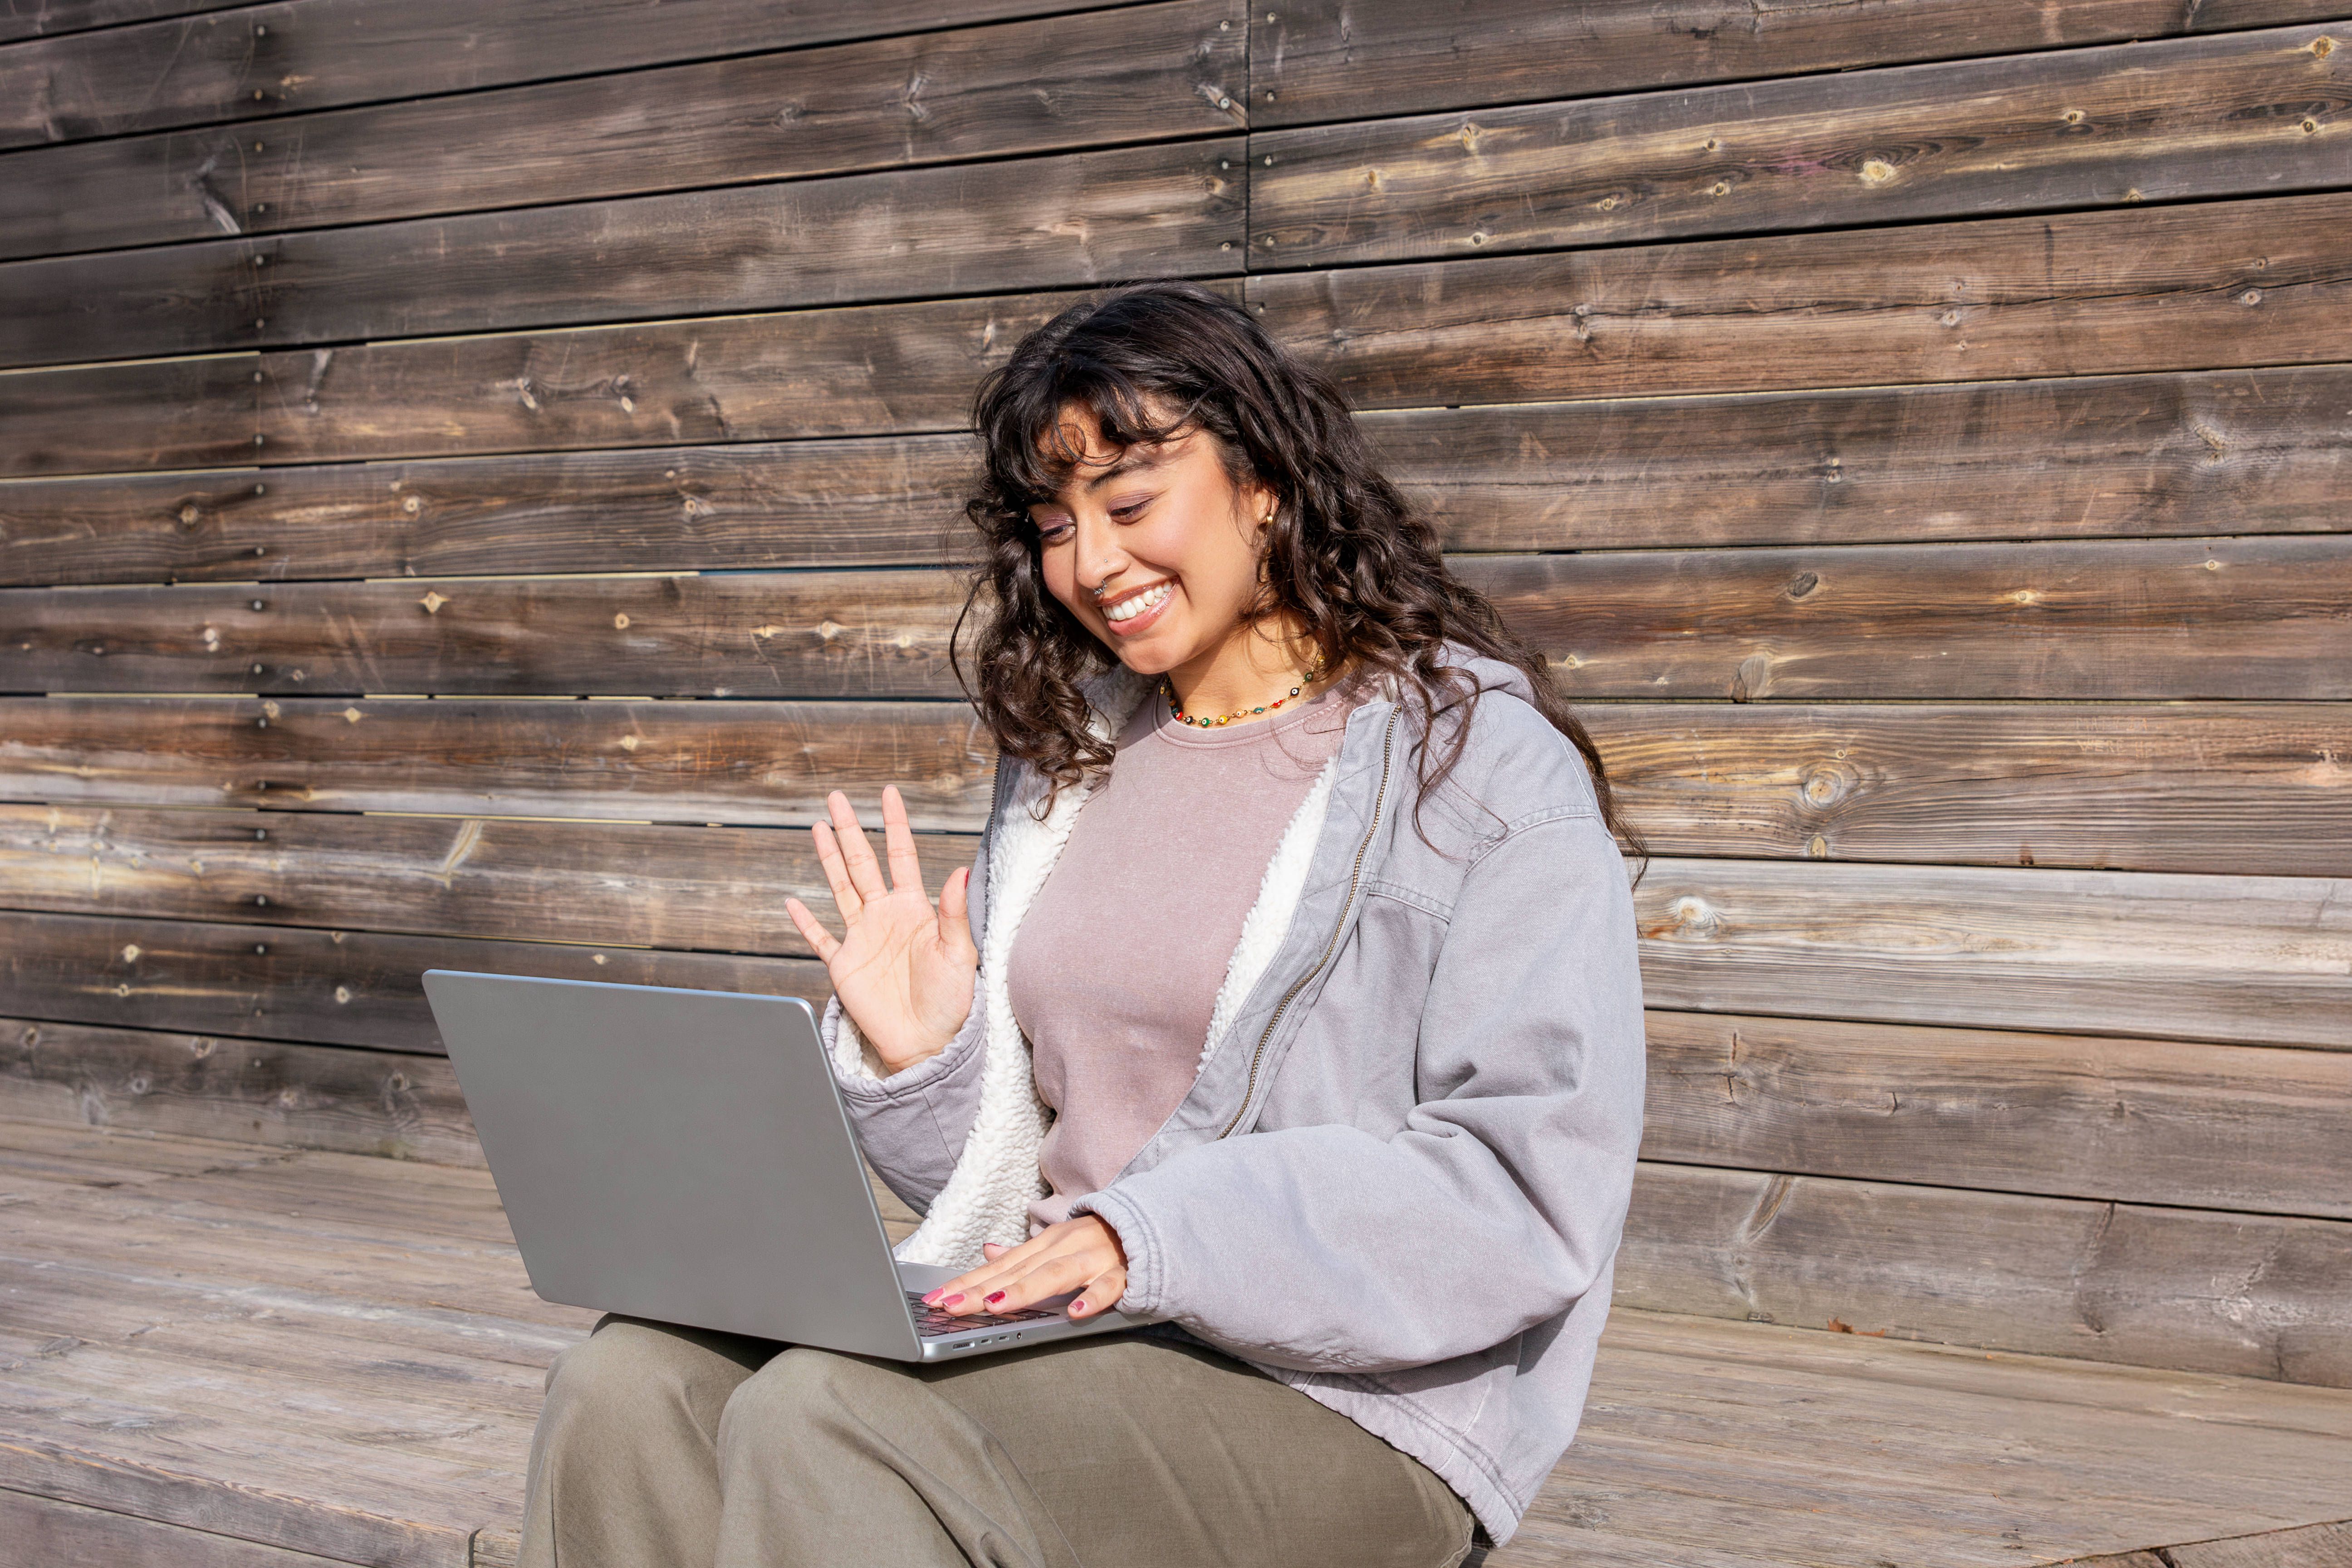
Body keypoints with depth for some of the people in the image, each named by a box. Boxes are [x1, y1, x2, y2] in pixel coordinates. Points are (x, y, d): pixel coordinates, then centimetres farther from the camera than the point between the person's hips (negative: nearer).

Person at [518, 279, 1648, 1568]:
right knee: (627, 1388, -18)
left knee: (828, 1423, -29)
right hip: (1061, 1344, 6)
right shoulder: (1067, 762, 17)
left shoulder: (1482, 763, -3)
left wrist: (1156, 1239, -21)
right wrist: (917, 1061, 0)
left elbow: (1531, 1187, -14)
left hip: (1349, 1404, -6)